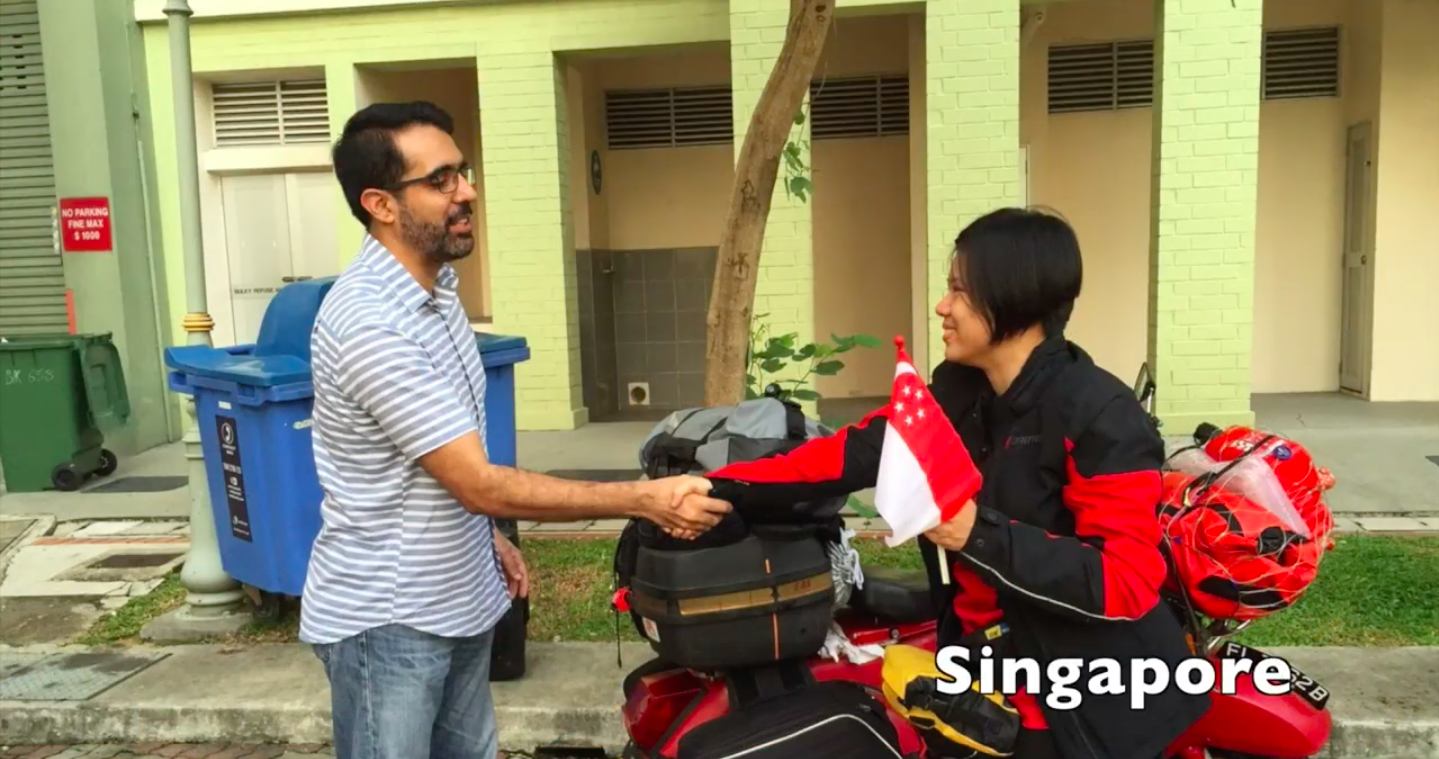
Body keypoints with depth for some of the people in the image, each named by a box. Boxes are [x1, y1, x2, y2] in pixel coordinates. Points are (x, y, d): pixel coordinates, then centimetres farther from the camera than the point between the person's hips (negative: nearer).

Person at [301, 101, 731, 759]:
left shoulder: (435, 285, 3)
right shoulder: (369, 321, -27)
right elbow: (481, 483, -27)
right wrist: (645, 500, -26)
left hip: (457, 605, 8)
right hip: (385, 623, -8)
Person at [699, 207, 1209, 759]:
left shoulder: (1099, 412, -21)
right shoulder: (955, 392, 1)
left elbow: (1129, 578, -25)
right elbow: (848, 454, -3)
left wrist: (983, 535, -33)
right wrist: (721, 489, -13)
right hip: (990, 672, 7)